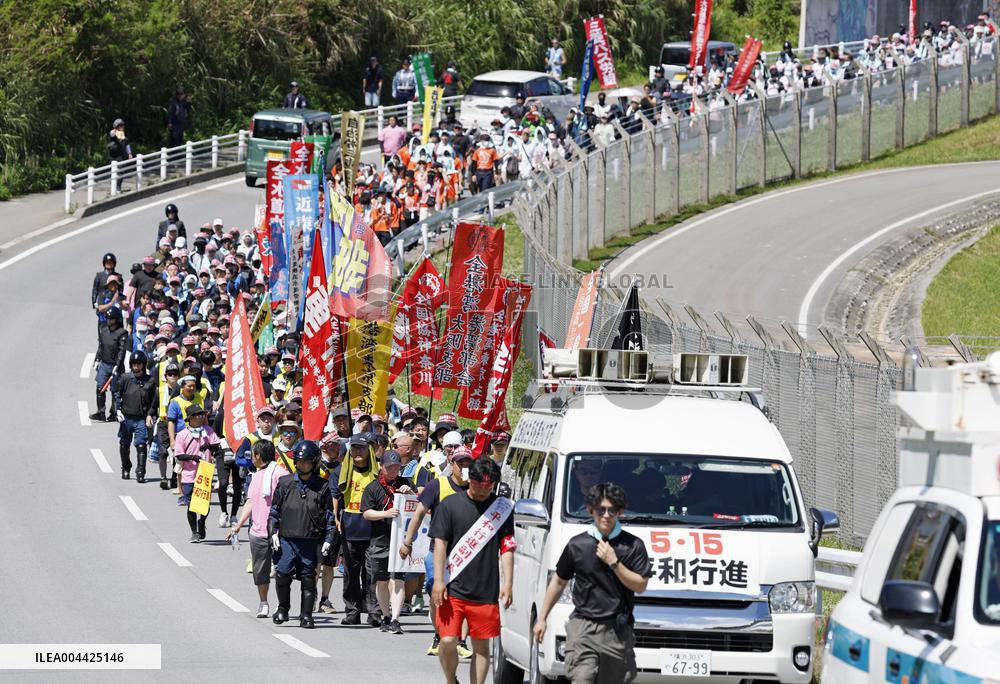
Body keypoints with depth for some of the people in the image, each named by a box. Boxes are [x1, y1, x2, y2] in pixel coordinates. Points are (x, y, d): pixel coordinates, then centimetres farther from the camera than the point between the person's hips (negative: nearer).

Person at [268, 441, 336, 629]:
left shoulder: (322, 486, 6)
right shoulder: (285, 483, 9)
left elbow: (329, 515, 9)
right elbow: (274, 510, 13)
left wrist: (328, 539, 2)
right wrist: (273, 532, 3)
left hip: (311, 541, 0)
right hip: (287, 538, 0)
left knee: (308, 578, 2)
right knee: (283, 573, -16)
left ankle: (306, 616, 10)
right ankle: (283, 608, 6)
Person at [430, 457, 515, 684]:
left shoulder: (503, 507, 7)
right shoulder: (450, 505, 2)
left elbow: (507, 548, 7)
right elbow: (440, 543, 0)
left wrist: (507, 583, -1)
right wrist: (438, 581, -8)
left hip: (486, 592, 1)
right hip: (453, 589, -1)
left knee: (482, 646, 4)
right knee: (448, 641, -8)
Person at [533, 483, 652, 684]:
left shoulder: (633, 545, 2)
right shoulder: (577, 544, 5)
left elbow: (640, 586, -2)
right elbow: (559, 581, 17)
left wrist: (614, 563, -12)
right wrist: (542, 618, 18)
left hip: (617, 630, 1)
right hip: (583, 628, -1)